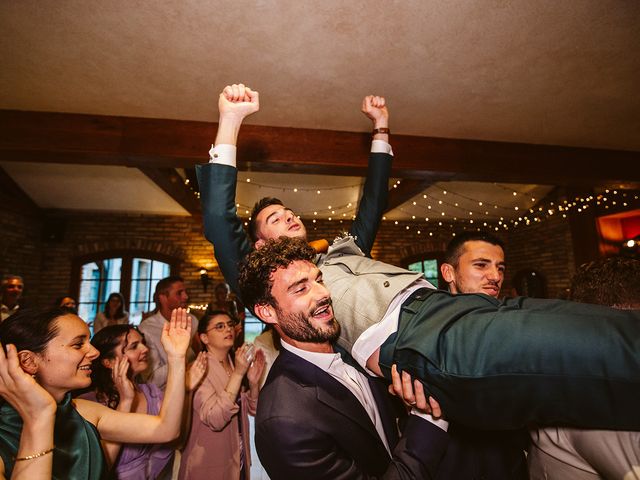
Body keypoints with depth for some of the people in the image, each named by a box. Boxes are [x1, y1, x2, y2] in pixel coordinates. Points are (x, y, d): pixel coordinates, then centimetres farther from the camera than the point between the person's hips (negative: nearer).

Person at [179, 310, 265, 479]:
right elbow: (215, 420, -31)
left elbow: (253, 409, 2)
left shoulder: (236, 365, 1)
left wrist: (254, 382, -15)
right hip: (209, 466, -6)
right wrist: (238, 374, -34)